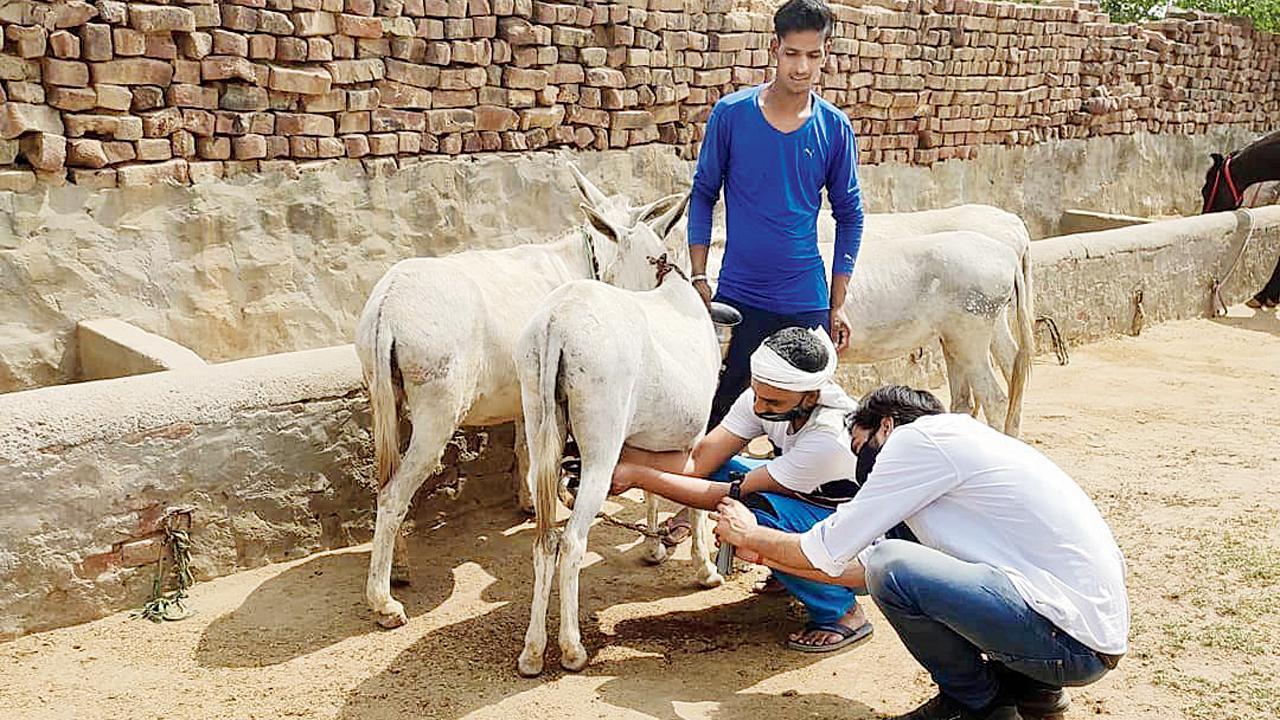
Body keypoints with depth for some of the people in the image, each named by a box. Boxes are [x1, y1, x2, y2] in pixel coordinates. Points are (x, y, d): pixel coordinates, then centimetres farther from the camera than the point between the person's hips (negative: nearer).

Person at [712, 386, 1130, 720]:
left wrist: (749, 534, 12)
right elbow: (862, 567, 24)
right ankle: (1027, 685, 18)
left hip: (1075, 644, -10)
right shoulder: (955, 439, 20)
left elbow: (828, 552, -6)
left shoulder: (919, 438, -9)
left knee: (894, 568, -20)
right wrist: (764, 553, 29)